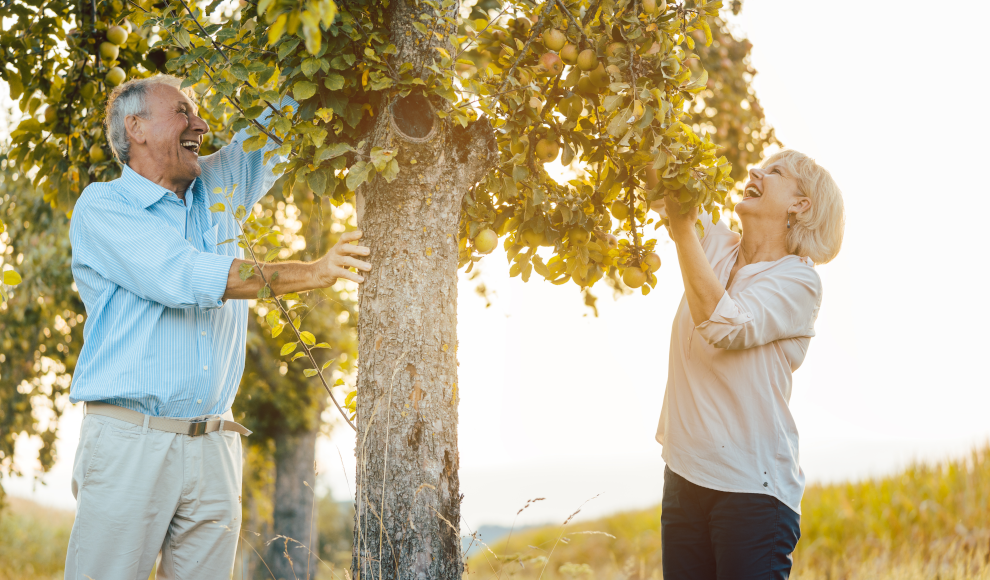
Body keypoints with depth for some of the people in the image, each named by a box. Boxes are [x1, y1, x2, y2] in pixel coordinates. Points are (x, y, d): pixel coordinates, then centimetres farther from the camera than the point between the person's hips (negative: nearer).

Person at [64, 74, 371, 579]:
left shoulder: (221, 186, 17)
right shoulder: (101, 206, -2)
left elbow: (282, 121, 25)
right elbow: (186, 276, -14)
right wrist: (311, 273, -16)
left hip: (214, 445, 5)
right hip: (130, 443, -5)